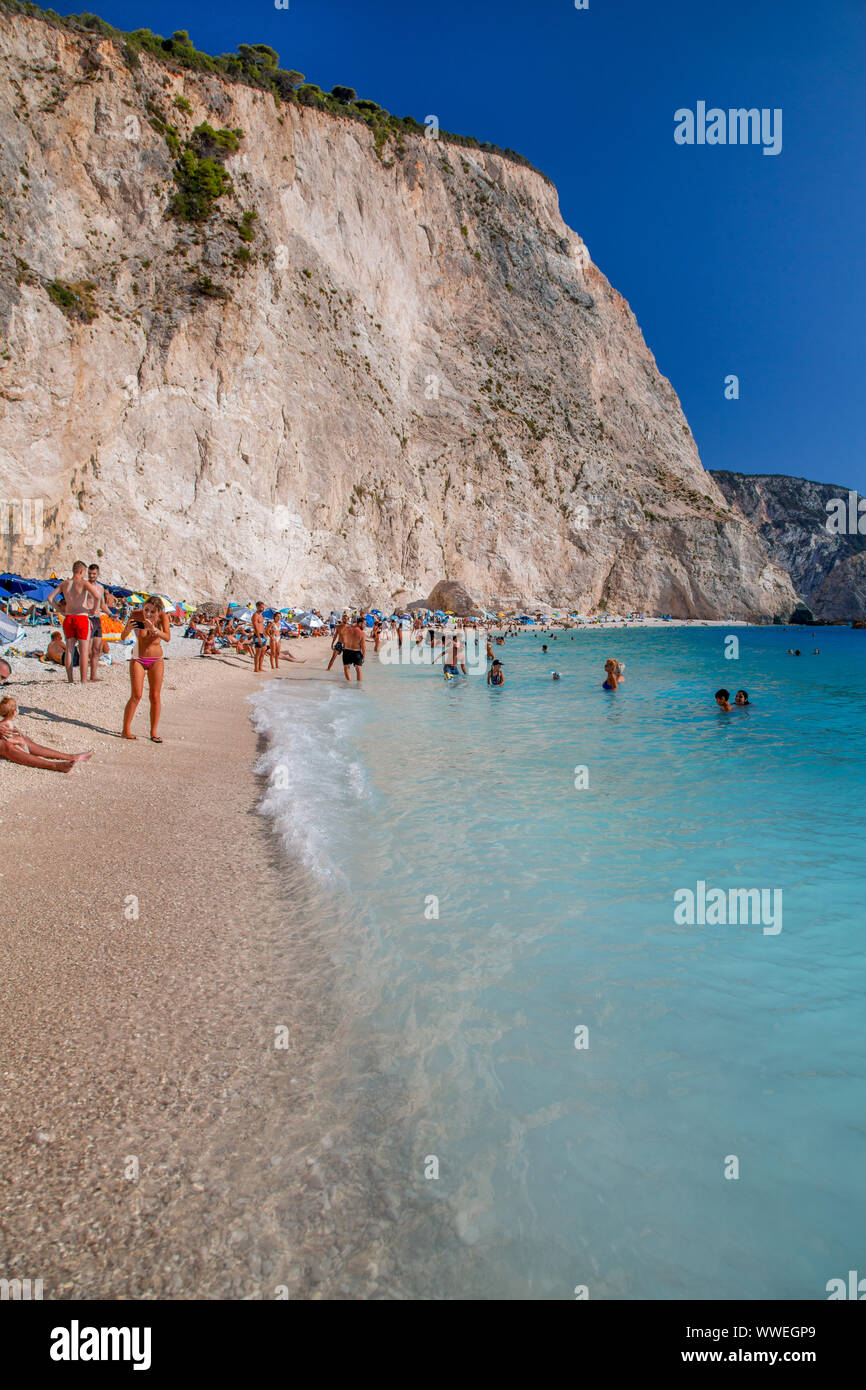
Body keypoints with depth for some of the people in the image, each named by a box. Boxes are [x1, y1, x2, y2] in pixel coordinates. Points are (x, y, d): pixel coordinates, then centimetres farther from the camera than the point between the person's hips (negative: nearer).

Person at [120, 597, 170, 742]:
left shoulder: (162, 617, -12)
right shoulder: (136, 615, -15)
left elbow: (168, 638, -25)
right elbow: (122, 637, -16)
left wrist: (154, 629, -40)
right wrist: (128, 628, -36)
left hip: (156, 660, 1)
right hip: (138, 659, -1)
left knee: (155, 696, 1)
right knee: (136, 696, -8)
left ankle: (153, 733, 8)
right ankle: (126, 730, -1)